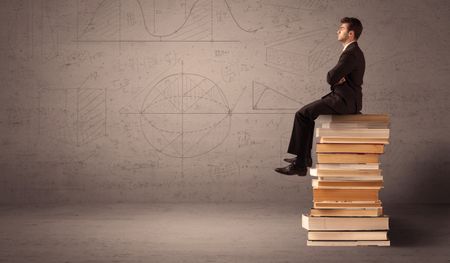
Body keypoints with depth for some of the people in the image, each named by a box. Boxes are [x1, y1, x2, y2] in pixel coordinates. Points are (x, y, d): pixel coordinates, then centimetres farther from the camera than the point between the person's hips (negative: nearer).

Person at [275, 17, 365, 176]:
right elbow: (334, 76, 18)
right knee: (306, 112, 18)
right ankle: (305, 157, 20)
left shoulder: (351, 53, -18)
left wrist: (334, 78, 1)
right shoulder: (352, 51, 16)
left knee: (302, 114, -11)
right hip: (344, 97, 10)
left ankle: (300, 164, -8)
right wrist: (337, 78, -5)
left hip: (345, 100, -10)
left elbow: (331, 78, -22)